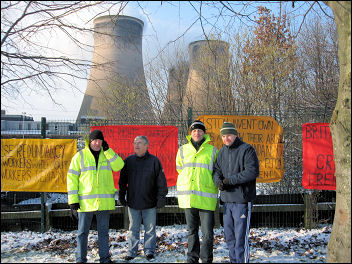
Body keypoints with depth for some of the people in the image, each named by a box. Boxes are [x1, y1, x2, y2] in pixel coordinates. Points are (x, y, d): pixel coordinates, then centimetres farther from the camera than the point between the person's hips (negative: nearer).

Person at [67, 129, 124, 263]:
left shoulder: (107, 154, 8)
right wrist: (73, 199, -8)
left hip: (105, 201, 2)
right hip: (85, 201, -2)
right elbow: (72, 177, -2)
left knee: (103, 231, 12)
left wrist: (107, 150, -12)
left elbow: (119, 166, -8)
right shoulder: (80, 156, 0)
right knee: (83, 232, 7)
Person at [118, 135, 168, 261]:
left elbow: (161, 181, -2)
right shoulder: (128, 160, 4)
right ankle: (132, 252, 22)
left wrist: (161, 197, -7)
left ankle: (149, 251, 21)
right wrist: (121, 196, 8)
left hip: (149, 203, -2)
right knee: (133, 229, 11)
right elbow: (123, 181, 11)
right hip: (132, 202, 2)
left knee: (150, 228, 8)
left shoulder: (154, 161, -3)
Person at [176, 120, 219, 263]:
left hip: (206, 197, -2)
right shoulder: (183, 150, 9)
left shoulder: (212, 151, 3)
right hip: (188, 196, 2)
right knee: (191, 231, 12)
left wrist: (204, 182, 10)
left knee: (207, 233, -2)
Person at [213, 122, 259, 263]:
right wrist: (218, 181, -11)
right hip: (226, 199, 7)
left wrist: (230, 180, -16)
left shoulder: (247, 149, -9)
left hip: (241, 199, -7)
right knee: (229, 234, 15)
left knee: (241, 235, -3)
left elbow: (252, 171, -17)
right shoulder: (222, 151, 13)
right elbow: (216, 169, 12)